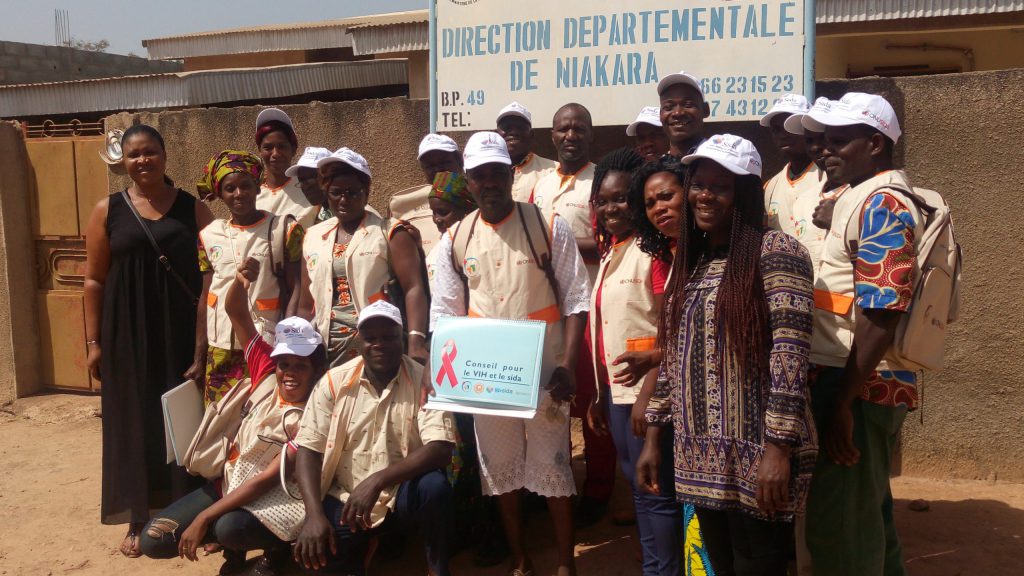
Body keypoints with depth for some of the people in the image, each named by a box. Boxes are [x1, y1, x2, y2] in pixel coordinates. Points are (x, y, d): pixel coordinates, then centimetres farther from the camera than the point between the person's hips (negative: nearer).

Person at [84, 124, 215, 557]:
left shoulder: (193, 209, 3)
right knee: (134, 422, 6)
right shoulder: (108, 211, 3)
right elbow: (94, 280, 4)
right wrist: (94, 342, -1)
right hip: (127, 335, 0)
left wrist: (205, 340, -5)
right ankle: (138, 521, 18)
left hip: (182, 333, 0)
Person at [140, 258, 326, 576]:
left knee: (229, 528, -36)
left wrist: (205, 517, -22)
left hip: (270, 499, -5)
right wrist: (240, 281, -30)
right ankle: (234, 546, 15)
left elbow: (267, 480, -22)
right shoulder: (267, 372, -5)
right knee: (153, 540, -7)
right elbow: (236, 312, -7)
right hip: (227, 483, 6)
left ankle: (276, 546, -2)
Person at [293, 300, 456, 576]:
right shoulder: (333, 382, -3)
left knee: (435, 486, -32)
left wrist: (377, 481, -31)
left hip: (403, 494, 0)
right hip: (345, 499, 1)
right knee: (312, 550, -27)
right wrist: (314, 514, -20)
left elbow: (440, 450, -20)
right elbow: (309, 450, -5)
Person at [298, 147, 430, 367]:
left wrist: (415, 342, -26)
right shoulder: (314, 237, 13)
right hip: (324, 353, 4)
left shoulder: (390, 234, 0)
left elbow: (414, 289, -12)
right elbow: (307, 307, 17)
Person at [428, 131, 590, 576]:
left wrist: (566, 365, -16)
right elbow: (444, 312, 5)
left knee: (552, 466, 4)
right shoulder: (455, 239, 5)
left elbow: (576, 300, -6)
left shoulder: (549, 227, -4)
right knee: (500, 468, 13)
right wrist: (433, 368, -9)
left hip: (543, 372, -3)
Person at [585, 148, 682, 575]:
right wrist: (600, 394, 18)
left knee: (653, 488, -1)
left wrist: (653, 359, -36)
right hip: (616, 388, 9)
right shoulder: (609, 252, 15)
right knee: (636, 484, 17)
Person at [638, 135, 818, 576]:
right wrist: (654, 439, 14)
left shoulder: (775, 252, -10)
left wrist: (779, 449, -21)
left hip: (758, 457, -7)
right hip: (701, 460, 7)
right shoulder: (689, 263, 13)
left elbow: (790, 356, -17)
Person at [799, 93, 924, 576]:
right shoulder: (863, 199, 17)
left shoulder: (881, 204, -14)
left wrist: (841, 402, -23)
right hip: (862, 385, 10)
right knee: (867, 516, 20)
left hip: (857, 388, -10)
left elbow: (881, 316, -22)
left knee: (838, 528, -2)